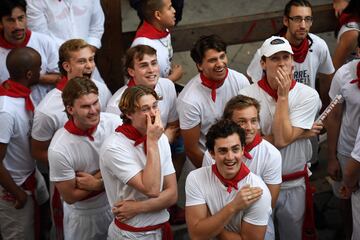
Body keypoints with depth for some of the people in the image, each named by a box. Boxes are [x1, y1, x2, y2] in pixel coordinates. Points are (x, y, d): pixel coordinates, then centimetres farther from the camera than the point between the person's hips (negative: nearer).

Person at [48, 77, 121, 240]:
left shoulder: (114, 123, -21)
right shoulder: (59, 149, -29)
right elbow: (70, 197, -19)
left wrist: (98, 178, -20)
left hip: (117, 204, 4)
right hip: (84, 215, -3)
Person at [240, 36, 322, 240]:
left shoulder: (308, 95, -14)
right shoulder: (247, 96, -14)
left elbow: (282, 139, -22)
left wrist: (283, 95, -21)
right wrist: (300, 133, -18)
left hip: (294, 185, 0)